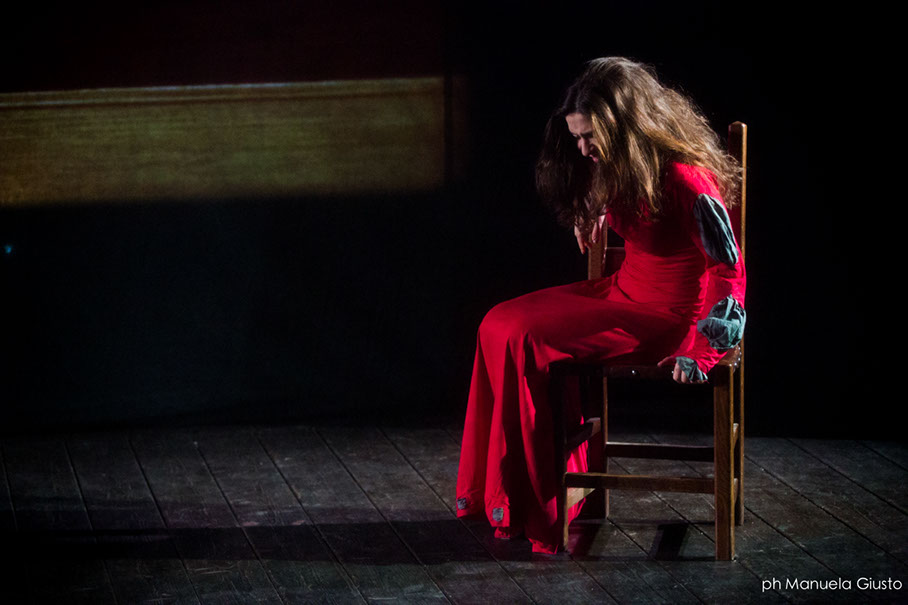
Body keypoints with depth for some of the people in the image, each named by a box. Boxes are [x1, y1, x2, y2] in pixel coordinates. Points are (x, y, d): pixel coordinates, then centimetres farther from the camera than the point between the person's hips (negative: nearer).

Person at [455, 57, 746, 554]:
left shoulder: (684, 179, -24)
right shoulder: (618, 169, 5)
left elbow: (731, 271, -23)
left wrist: (701, 352, -23)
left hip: (662, 317, -9)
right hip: (621, 291, 10)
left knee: (524, 343, -20)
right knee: (498, 326, -3)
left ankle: (538, 512, -6)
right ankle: (494, 491, 2)